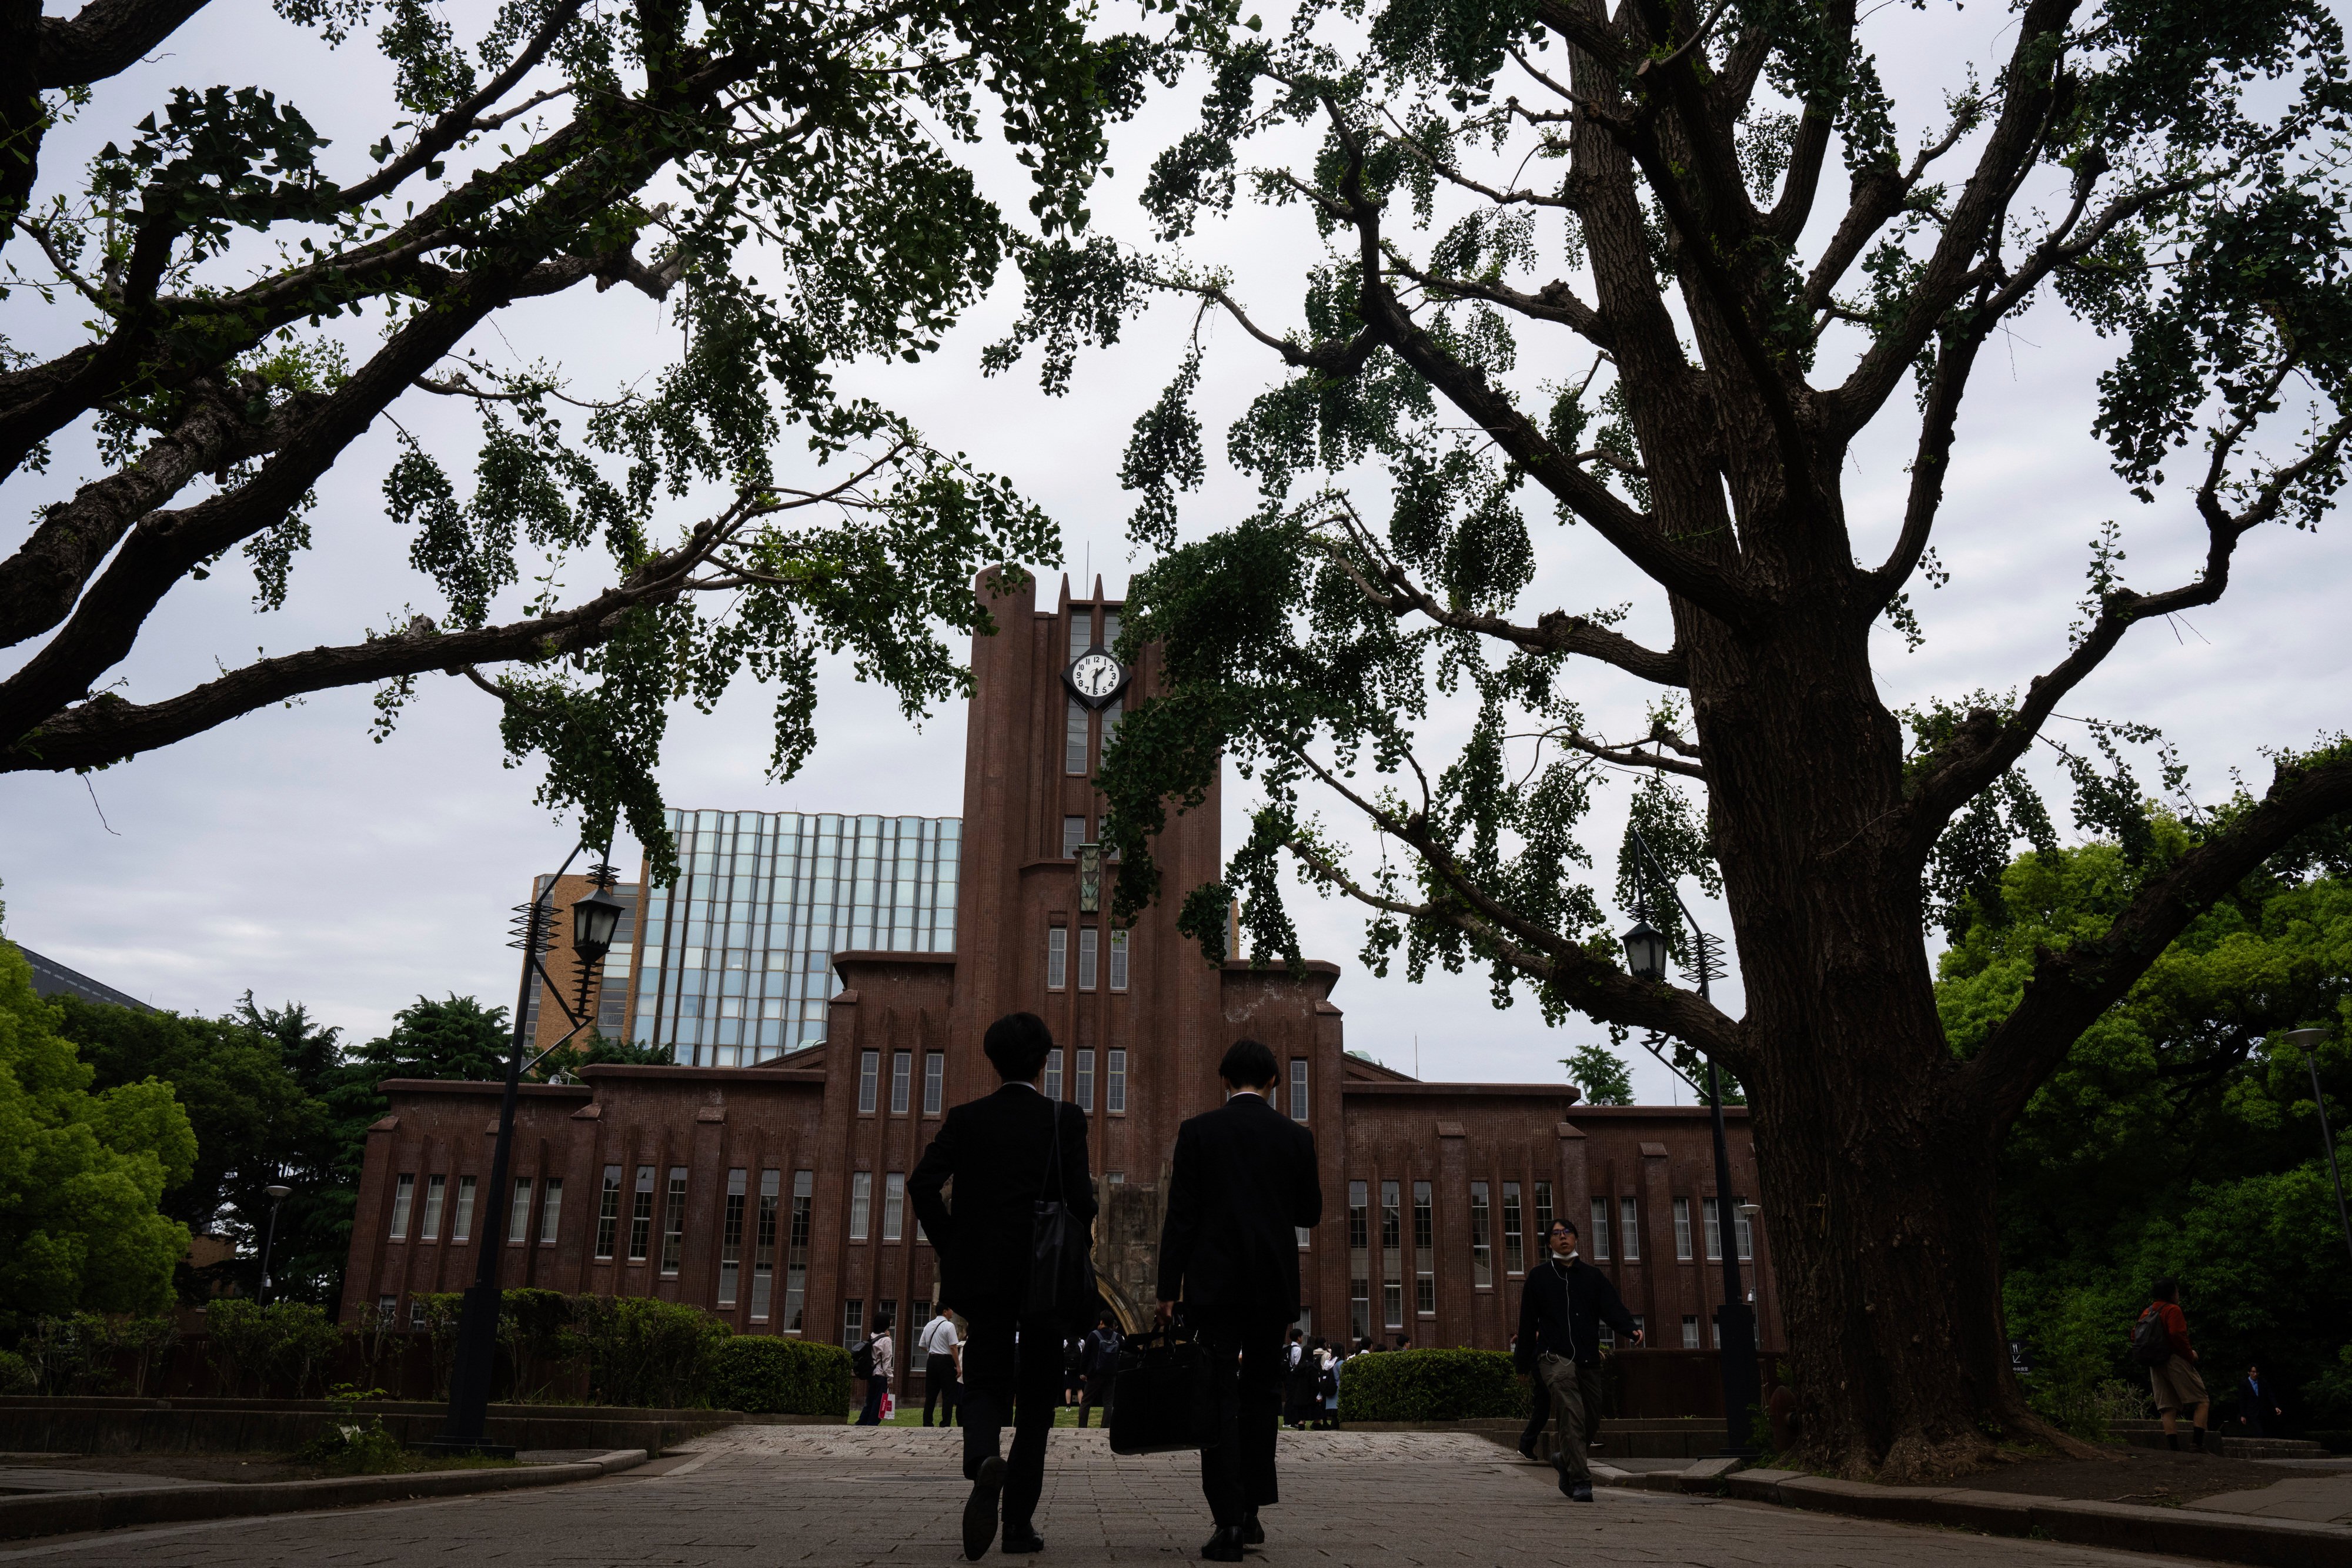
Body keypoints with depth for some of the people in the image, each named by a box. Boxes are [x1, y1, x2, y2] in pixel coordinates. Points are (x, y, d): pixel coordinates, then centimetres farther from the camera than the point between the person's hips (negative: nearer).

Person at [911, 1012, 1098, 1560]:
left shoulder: (966, 1118, 3)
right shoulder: (1065, 1118, -2)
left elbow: (923, 1184, -8)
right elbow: (1080, 1199, -11)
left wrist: (949, 1248, 4)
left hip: (982, 1273, 1)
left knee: (985, 1385, 6)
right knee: (1036, 1396, 11)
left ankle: (983, 1460, -26)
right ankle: (1019, 1520, 11)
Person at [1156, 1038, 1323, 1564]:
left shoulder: (1198, 1132, -3)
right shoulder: (1296, 1136, 2)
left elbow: (1180, 1218, -6)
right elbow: (1310, 1212, 9)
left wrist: (1167, 1291, -3)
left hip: (1215, 1284, -2)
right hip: (1274, 1286, 2)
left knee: (1218, 1401, -1)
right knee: (1261, 1396, 16)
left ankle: (1229, 1524, -8)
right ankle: (1250, 1512, 20)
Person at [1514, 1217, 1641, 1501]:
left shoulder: (1593, 1276, 13)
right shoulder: (1539, 1276, 7)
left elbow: (1612, 1307, -3)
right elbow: (1528, 1322, 9)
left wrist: (1631, 1329, -24)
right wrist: (1524, 1364, 9)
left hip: (1588, 1359, 4)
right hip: (1555, 1358, -4)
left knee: (1591, 1420, 8)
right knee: (1572, 1415, -18)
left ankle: (1566, 1460, 34)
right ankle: (1580, 1481, -16)